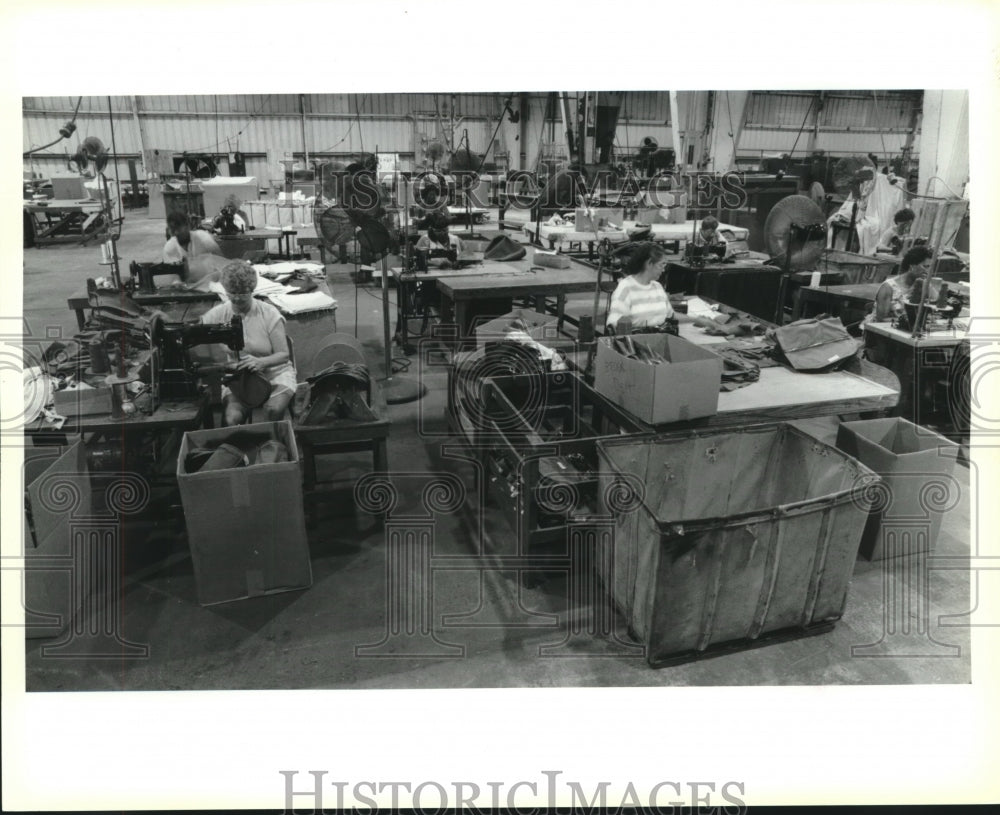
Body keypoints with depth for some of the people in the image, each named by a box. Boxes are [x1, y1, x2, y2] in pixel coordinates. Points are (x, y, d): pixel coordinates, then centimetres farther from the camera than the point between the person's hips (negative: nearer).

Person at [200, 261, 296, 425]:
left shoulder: (269, 314, -7)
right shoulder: (218, 315, -1)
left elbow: (283, 355, -11)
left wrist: (261, 362, -30)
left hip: (274, 374, -1)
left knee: (274, 410, -30)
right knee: (231, 419, -26)